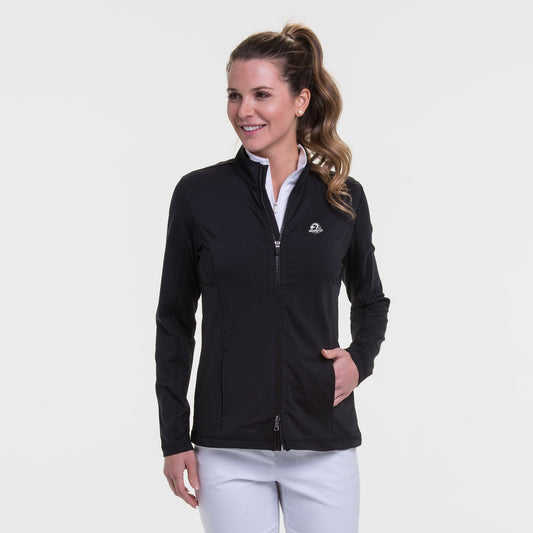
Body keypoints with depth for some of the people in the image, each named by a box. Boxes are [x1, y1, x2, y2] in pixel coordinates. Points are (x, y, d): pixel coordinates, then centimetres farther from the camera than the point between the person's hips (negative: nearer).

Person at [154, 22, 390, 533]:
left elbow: (371, 300, 18)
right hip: (229, 447, -1)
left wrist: (360, 359, -2)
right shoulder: (198, 194, -1)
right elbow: (175, 322, 3)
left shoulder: (343, 197, 2)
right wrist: (174, 437, 1)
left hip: (323, 441, 1)